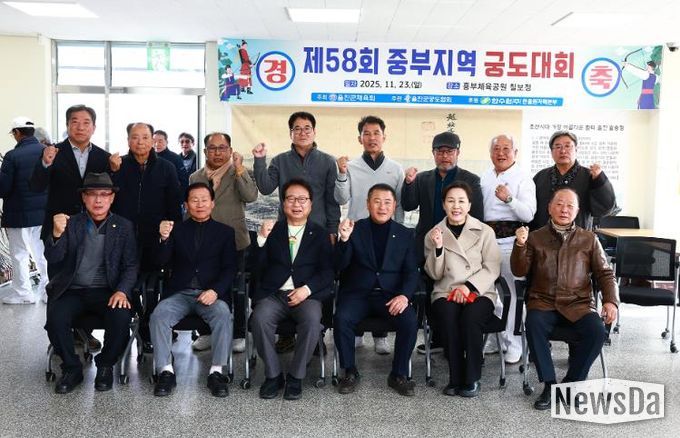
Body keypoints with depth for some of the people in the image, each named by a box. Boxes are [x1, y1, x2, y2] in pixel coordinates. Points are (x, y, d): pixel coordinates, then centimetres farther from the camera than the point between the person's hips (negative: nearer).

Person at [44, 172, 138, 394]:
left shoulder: (124, 226, 5)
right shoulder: (70, 223, 6)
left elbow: (131, 265, 2)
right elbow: (52, 258, -3)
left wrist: (122, 291, -16)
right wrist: (57, 234, -24)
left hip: (107, 291, -1)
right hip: (72, 290, 1)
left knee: (121, 316, -29)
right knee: (56, 318, -27)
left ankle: (105, 365, -2)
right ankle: (72, 368, -2)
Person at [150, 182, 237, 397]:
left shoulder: (225, 232, 13)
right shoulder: (176, 230, 15)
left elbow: (229, 268, 4)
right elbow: (161, 263, 5)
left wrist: (215, 291, -15)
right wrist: (164, 239, -15)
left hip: (211, 294, -1)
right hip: (179, 293, 1)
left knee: (223, 314, -32)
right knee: (159, 314, -27)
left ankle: (216, 372, -24)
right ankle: (166, 371, -20)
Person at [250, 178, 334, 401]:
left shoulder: (320, 234, 11)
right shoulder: (273, 230, 14)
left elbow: (328, 271, 3)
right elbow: (257, 266, 6)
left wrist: (307, 289, -14)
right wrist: (262, 238, -8)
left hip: (307, 295, -1)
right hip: (273, 294, 1)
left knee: (312, 320, -32)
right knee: (259, 318, -29)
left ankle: (295, 377, -11)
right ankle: (273, 374, -9)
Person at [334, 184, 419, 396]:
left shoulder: (405, 234, 10)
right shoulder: (354, 229, 5)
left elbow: (411, 272, 5)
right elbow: (339, 266, -2)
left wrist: (404, 295, -15)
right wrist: (344, 239, -21)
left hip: (391, 295, 1)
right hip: (358, 293, -1)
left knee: (410, 321, -26)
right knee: (342, 319, -29)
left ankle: (399, 374, -6)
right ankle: (350, 372, -7)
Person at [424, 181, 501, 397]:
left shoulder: (485, 231, 6)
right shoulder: (434, 234, 10)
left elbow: (492, 269, 1)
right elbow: (435, 274, 5)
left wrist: (469, 286, -14)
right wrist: (437, 247, -11)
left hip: (479, 292, -1)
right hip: (446, 293, 1)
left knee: (471, 317, -33)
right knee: (448, 316, -33)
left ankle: (471, 379, -18)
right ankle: (455, 377, -18)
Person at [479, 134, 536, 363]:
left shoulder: (523, 178, -3)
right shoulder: (485, 177, 15)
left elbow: (529, 214, -12)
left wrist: (509, 199, -26)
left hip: (510, 239, -6)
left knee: (511, 292, -4)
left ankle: (513, 344, 6)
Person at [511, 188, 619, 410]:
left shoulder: (589, 239, 14)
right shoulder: (535, 237, 12)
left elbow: (605, 273, 11)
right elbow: (519, 271, 6)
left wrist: (611, 300, -7)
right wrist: (520, 245, -12)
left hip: (579, 304, 1)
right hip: (544, 302, -1)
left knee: (597, 331, -28)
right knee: (534, 324, -33)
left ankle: (571, 384, -8)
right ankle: (549, 384, -18)